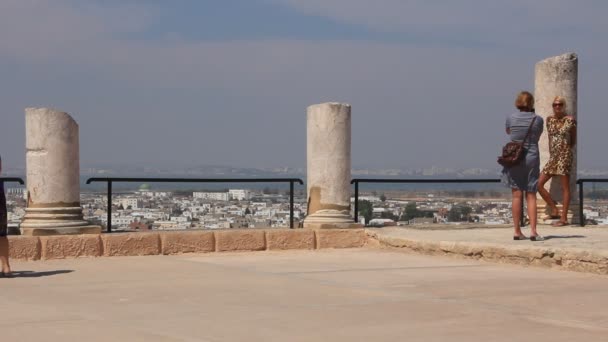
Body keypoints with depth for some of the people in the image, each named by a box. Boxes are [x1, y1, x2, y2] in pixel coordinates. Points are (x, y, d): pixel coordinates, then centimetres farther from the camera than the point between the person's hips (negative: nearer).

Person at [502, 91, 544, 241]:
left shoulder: (511, 118, -1)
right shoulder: (537, 119, -3)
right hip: (531, 158, -1)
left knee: (516, 195, 3)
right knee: (531, 195, 3)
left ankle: (517, 231, 3)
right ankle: (533, 231, -5)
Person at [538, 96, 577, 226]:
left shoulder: (570, 120, -4)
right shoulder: (549, 119, 10)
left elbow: (573, 140, 6)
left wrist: (564, 148, 8)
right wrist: (551, 152, 10)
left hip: (565, 156, -6)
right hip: (552, 157, 6)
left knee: (565, 187, -3)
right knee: (539, 184, 1)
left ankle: (564, 218, -2)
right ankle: (554, 210, 11)